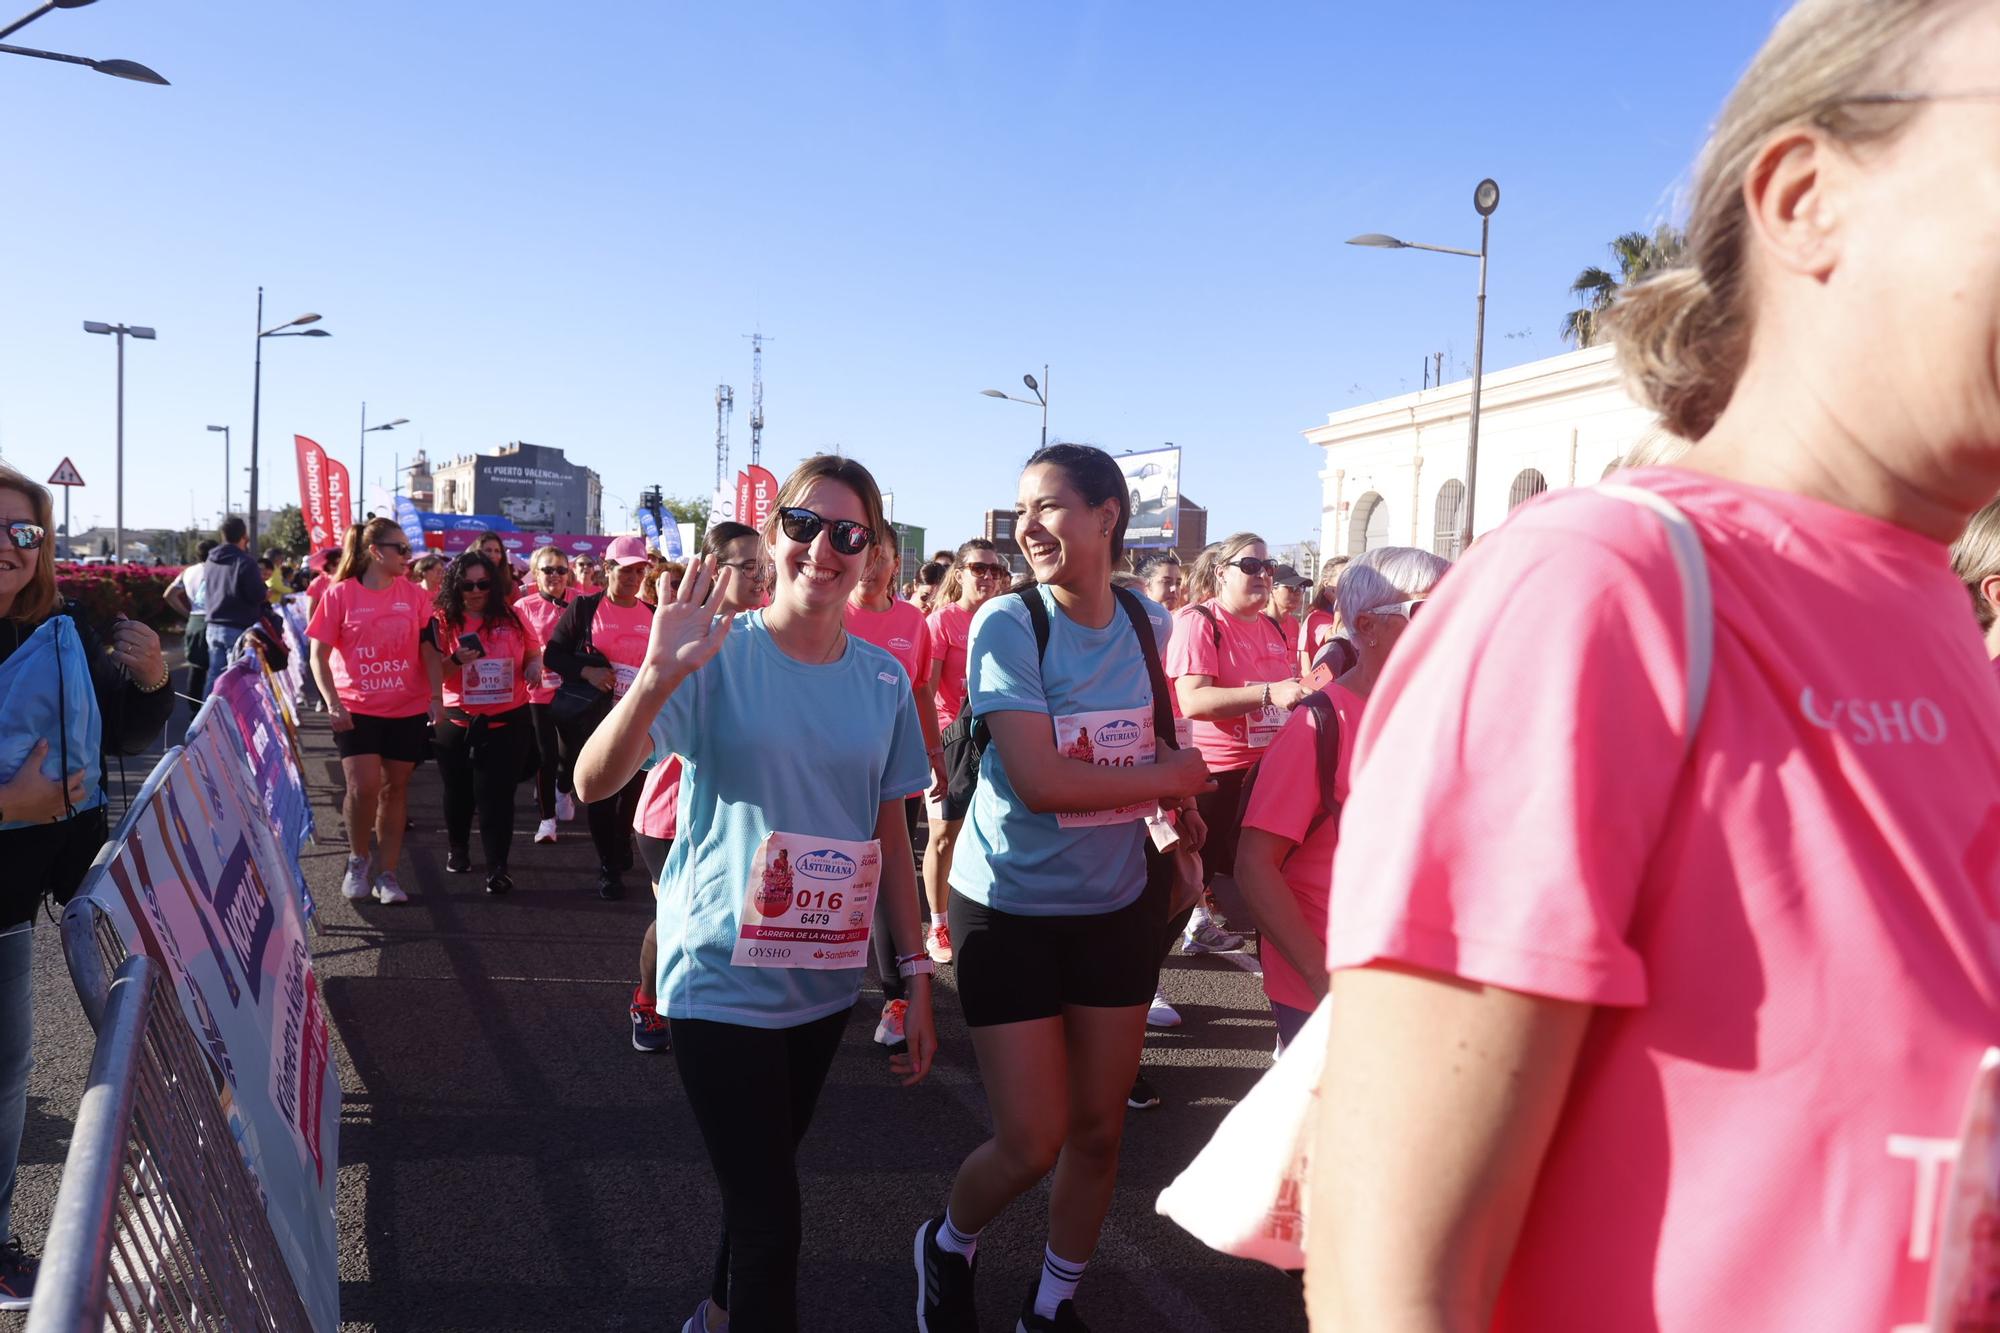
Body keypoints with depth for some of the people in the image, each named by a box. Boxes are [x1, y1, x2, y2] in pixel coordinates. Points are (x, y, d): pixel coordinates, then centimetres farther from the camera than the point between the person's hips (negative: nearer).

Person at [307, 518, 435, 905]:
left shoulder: (413, 594, 3)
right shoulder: (341, 594, -3)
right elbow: (319, 655, -1)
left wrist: (436, 699, -1)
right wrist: (332, 702, -12)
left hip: (408, 710, 3)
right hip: (356, 710, -2)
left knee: (395, 788, 7)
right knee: (363, 786, -12)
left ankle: (386, 873, 17)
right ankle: (358, 859, 14)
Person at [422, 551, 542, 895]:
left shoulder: (510, 618, 2)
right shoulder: (443, 622, -3)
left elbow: (534, 652, 15)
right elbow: (432, 673, -4)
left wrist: (535, 668, -8)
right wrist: (456, 661, -23)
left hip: (507, 722, 0)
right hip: (458, 722, 1)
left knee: (497, 795, -5)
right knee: (459, 791, 18)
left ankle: (497, 867, -1)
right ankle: (457, 848, 40)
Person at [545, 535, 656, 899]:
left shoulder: (654, 616, 7)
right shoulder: (584, 607, -1)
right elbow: (553, 654, -2)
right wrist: (587, 672, -18)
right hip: (591, 716, -2)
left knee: (634, 789, 9)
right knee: (599, 791, 4)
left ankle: (621, 844, 37)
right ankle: (609, 866, 16)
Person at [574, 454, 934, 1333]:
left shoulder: (883, 679, 0)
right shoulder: (719, 655, -12)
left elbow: (889, 834, 7)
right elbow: (594, 782, -22)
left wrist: (916, 973, 7)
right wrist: (658, 676, -38)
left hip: (824, 984, 5)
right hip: (722, 979, -4)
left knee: (763, 1182, 21)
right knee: (770, 1213, -3)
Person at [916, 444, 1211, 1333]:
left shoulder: (1146, 624, 0)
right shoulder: (1007, 623, -16)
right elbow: (1038, 782, -24)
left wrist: (1180, 814, -1)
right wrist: (1173, 777, -14)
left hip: (1117, 904, 4)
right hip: (1010, 907, -4)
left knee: (1098, 1131, 12)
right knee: (1030, 1145, 0)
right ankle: (948, 1245, 34)